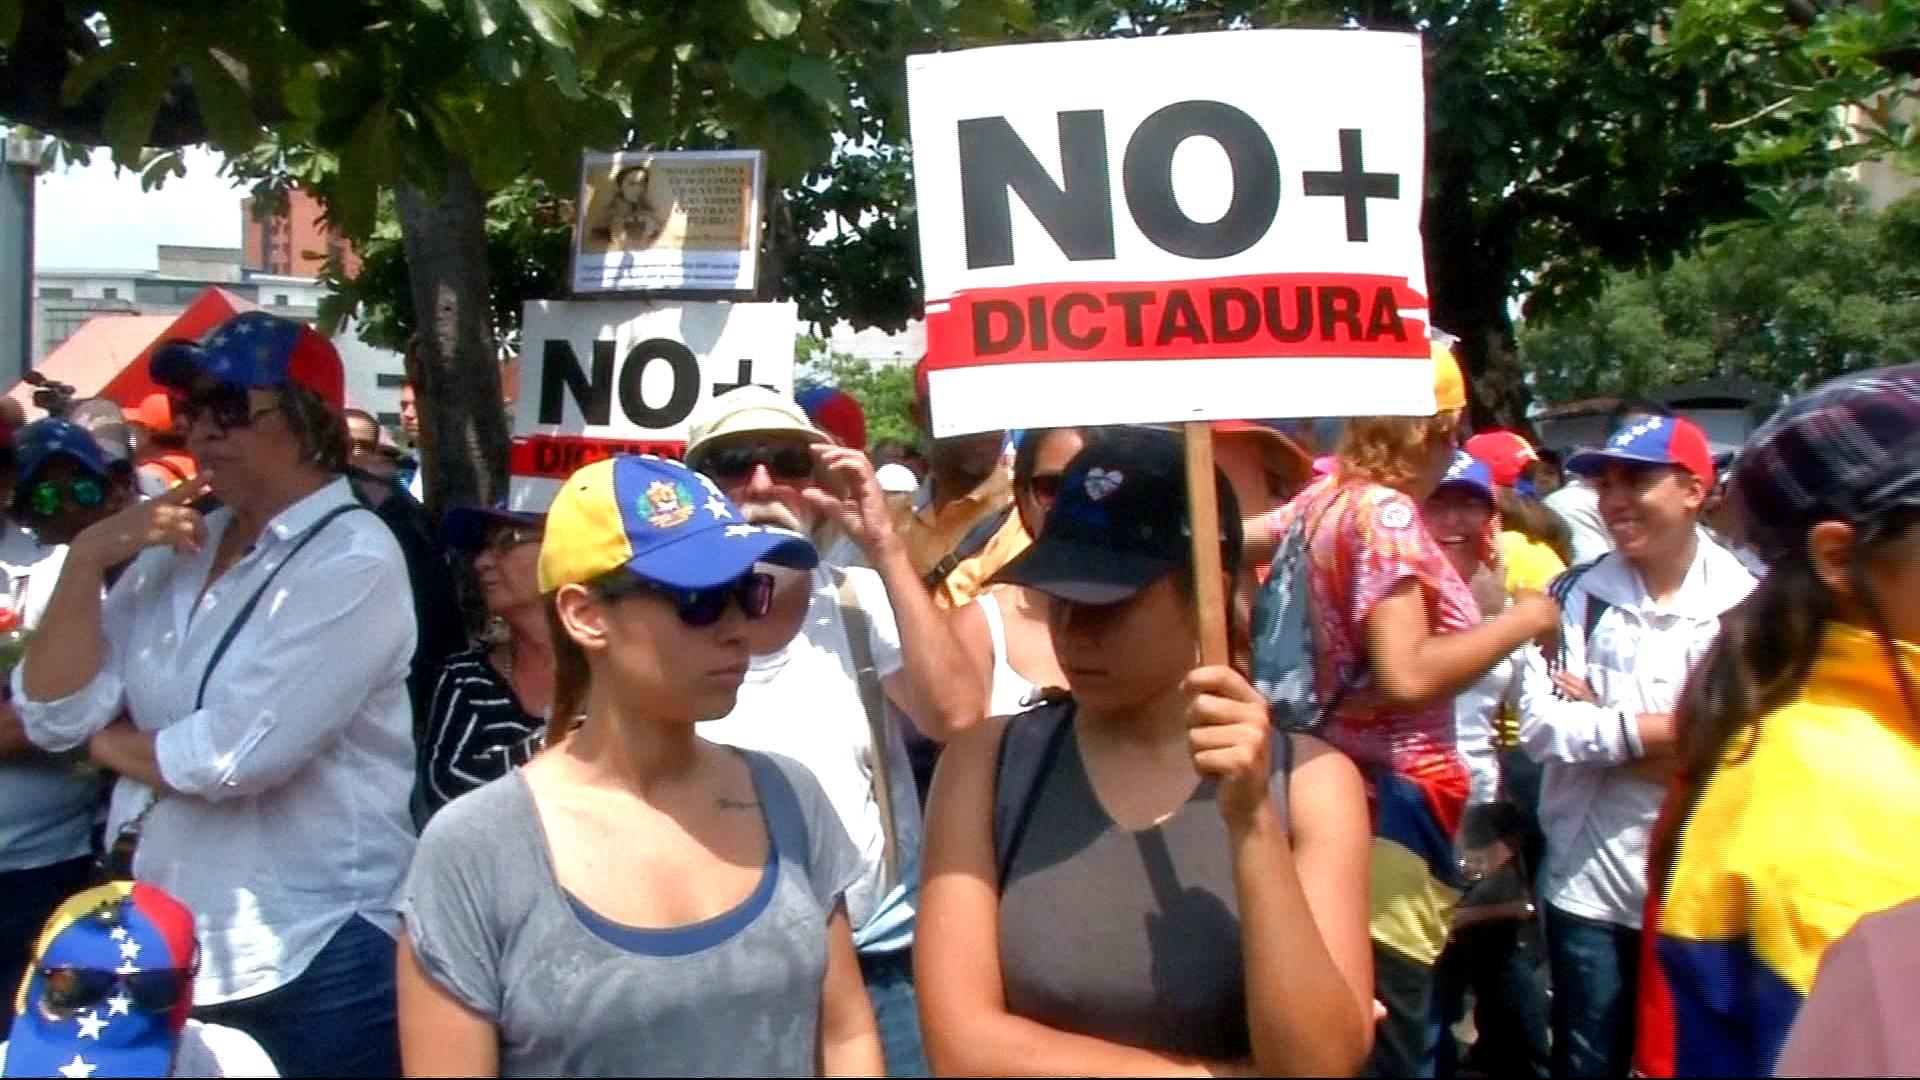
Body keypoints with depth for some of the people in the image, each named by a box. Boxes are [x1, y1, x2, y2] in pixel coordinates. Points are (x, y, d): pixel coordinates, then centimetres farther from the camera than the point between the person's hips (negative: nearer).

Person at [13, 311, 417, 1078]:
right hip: (170, 939, 6)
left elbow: (235, 755, -22)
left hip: (316, 950, -6)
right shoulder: (176, 547, 7)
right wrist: (87, 558, -8)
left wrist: (108, 742, -4)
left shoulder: (353, 561, -15)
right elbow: (52, 716, 2)